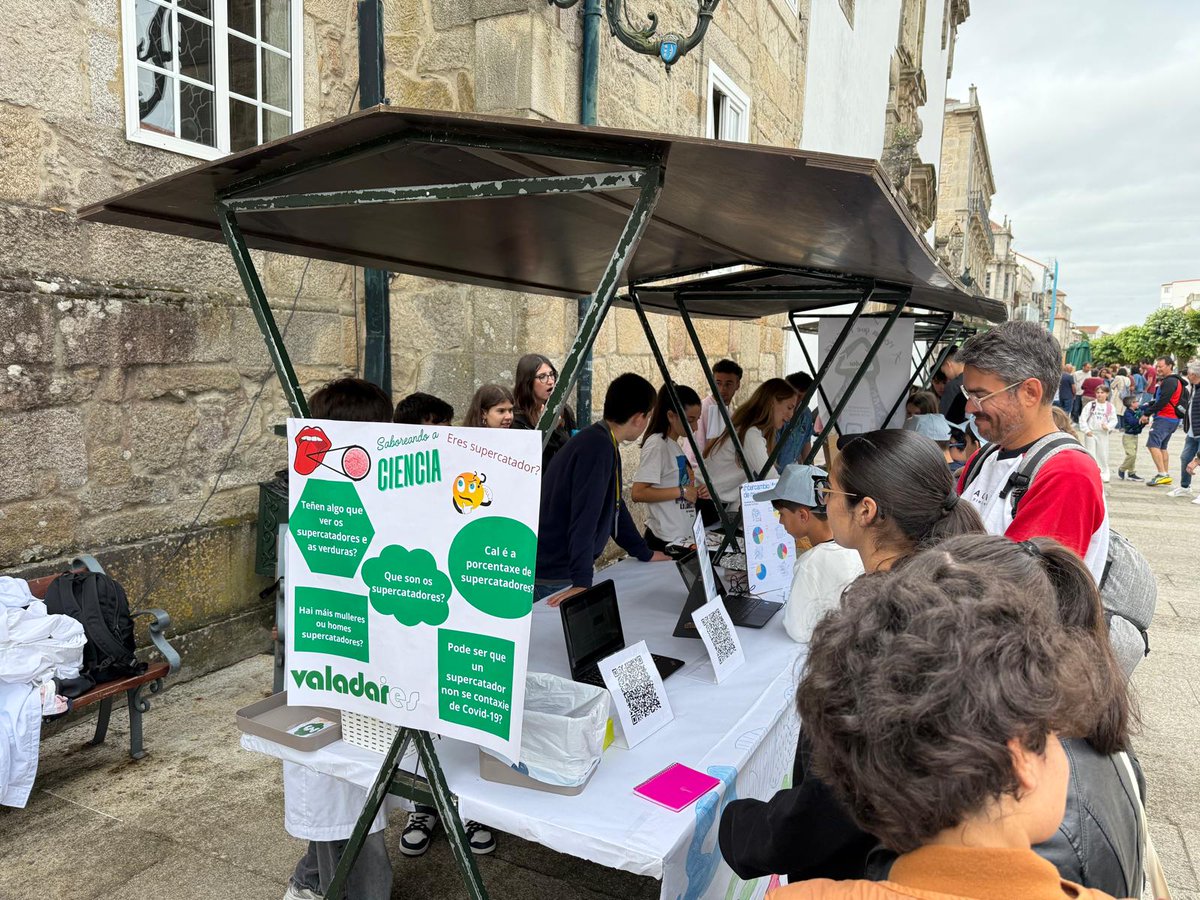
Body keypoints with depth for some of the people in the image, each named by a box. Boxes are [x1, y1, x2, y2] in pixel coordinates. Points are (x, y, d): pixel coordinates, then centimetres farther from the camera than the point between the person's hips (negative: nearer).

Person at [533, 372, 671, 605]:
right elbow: (584, 517, -27)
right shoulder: (598, 446, -21)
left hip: (565, 567, 9)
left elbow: (614, 505, 21)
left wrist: (645, 553, 28)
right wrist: (582, 583, -30)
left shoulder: (604, 444, 11)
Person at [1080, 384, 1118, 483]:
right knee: (1090, 454, 1)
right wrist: (1086, 430, -11)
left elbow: (1114, 420, 3)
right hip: (1090, 433, -1)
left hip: (1103, 434, 1)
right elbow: (1083, 418, -4)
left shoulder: (1110, 407, 1)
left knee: (1103, 454, 7)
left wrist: (1108, 426, -16)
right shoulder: (1090, 404, -3)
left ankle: (1104, 474, 20)